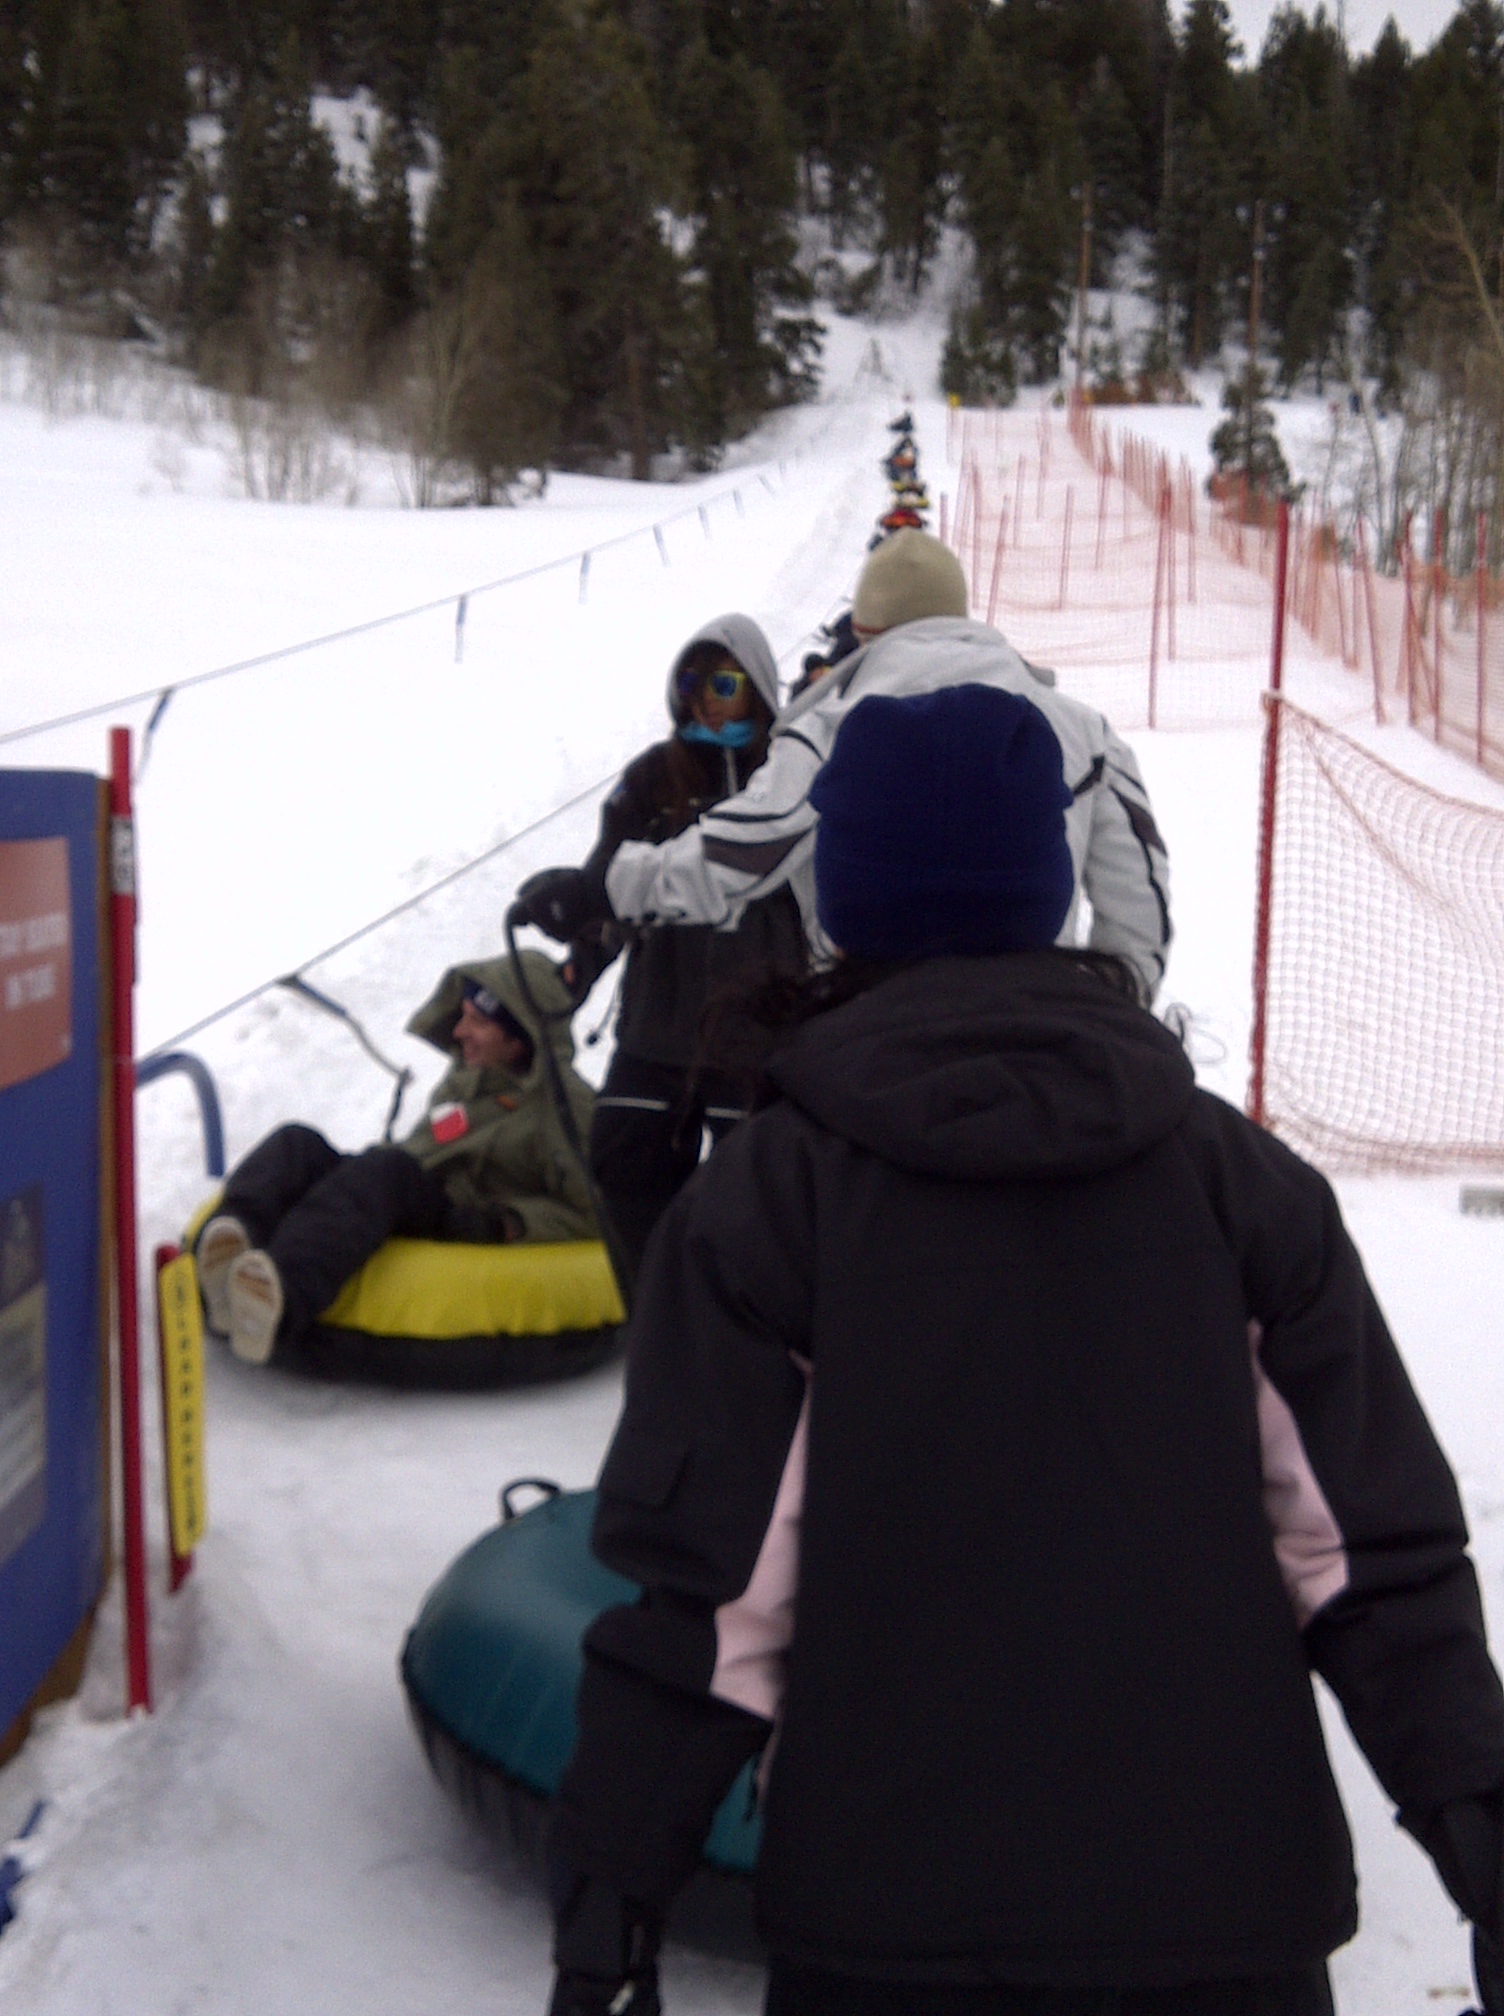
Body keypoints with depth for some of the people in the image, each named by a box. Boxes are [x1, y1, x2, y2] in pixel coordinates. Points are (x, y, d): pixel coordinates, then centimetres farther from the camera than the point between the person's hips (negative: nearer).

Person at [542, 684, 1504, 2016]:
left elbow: (704, 1589, -9)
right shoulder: (1241, 1175, 0)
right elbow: (1375, 1551, -2)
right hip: (1228, 1908, 2)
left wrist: (607, 1900, -1)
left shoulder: (765, 1194, -7)